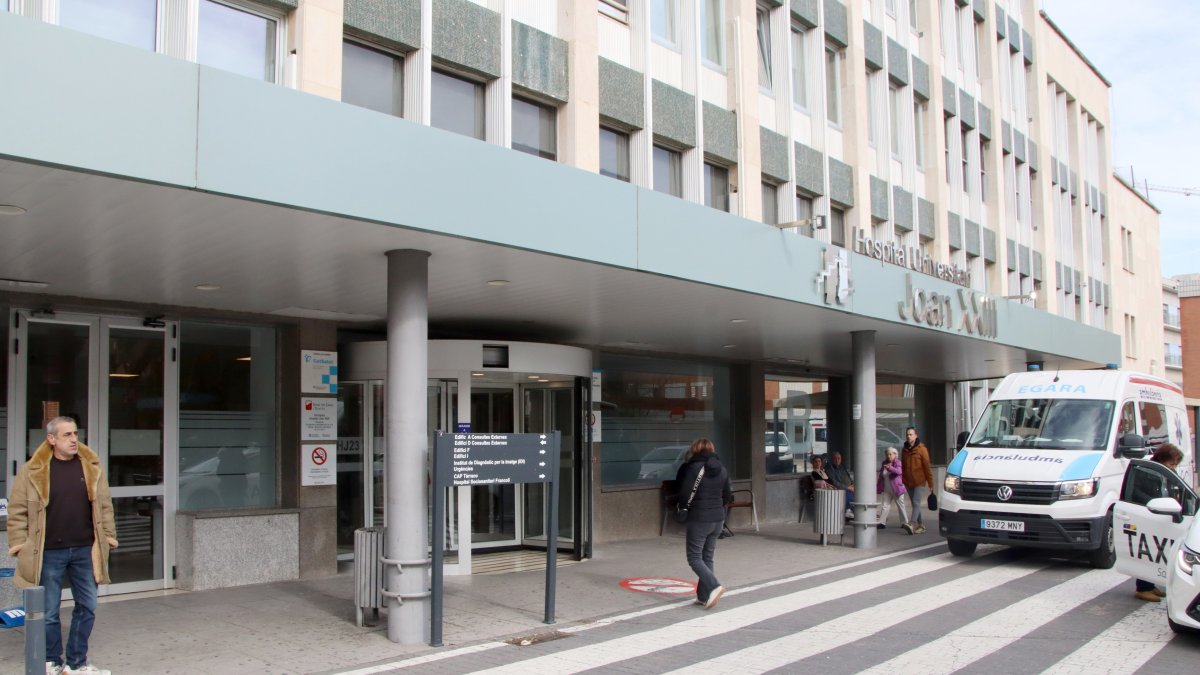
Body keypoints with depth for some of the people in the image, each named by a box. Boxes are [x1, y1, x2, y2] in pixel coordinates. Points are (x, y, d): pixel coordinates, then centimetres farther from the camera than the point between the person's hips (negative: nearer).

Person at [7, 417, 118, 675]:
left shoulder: (92, 466, 4)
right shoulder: (33, 471, -5)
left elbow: (104, 506, 9)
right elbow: (18, 511, -1)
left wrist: (108, 537, 7)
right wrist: (20, 545, -4)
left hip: (85, 550, 3)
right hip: (49, 553, -3)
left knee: (87, 607, 9)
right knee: (49, 611, 8)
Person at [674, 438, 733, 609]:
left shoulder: (694, 468, -13)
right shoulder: (721, 469, 7)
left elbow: (684, 496, -15)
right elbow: (727, 496, 11)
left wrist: (677, 499, 6)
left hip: (699, 519, -7)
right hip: (718, 518, 7)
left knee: (694, 558, 1)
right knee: (708, 557, 14)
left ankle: (714, 586, -17)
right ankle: (704, 596, 14)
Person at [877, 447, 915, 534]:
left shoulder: (898, 463, -8)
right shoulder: (884, 464, 10)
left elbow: (899, 471, -29)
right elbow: (881, 477, 17)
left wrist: (890, 468, -44)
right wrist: (878, 487, 16)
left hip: (896, 488, -5)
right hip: (886, 490, 5)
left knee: (901, 505, 1)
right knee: (885, 505, 3)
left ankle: (905, 522, 7)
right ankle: (881, 522, 4)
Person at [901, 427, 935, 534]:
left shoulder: (921, 449, -6)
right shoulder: (905, 449, 10)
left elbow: (927, 467, -6)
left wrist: (930, 483, -7)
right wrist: (903, 480, 12)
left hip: (919, 482, -6)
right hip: (908, 482, 6)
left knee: (916, 503, -14)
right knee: (915, 504, 10)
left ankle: (913, 524, -22)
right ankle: (921, 525, 19)